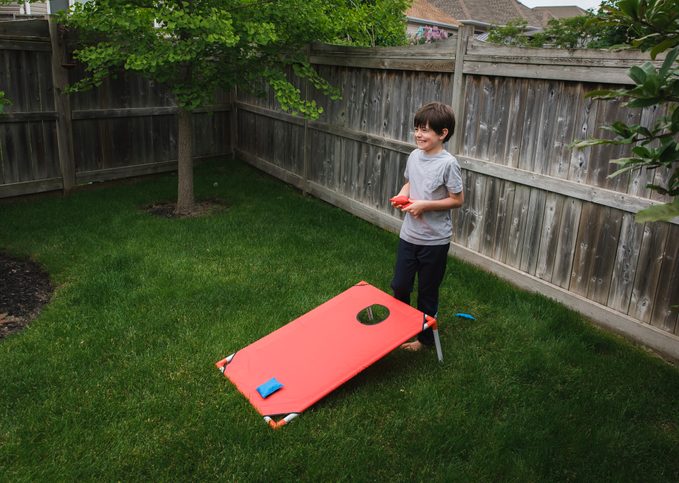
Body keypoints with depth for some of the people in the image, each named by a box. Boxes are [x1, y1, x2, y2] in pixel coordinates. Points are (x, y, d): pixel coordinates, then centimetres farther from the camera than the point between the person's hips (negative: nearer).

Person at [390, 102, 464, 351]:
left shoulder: (448, 163, -17)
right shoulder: (414, 155, 2)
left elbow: (458, 199, -12)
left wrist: (425, 205, -19)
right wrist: (402, 196, -4)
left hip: (435, 240, -5)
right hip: (409, 234, 5)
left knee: (427, 292, 10)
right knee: (399, 286, 13)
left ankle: (425, 337, 30)